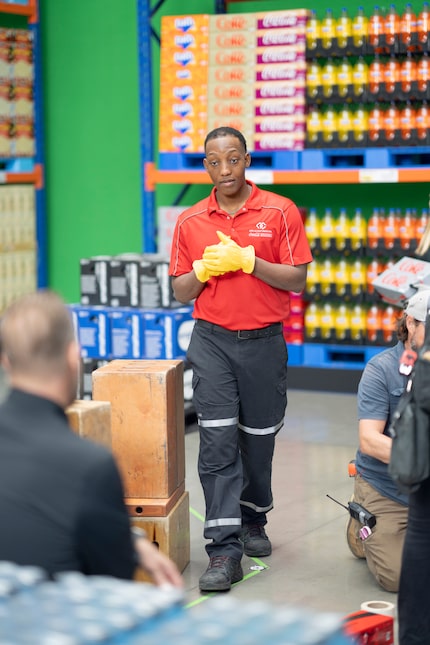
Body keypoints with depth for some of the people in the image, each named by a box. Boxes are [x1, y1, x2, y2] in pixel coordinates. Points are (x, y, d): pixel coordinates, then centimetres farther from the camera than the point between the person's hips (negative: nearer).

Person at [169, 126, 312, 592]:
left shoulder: (280, 213, -2)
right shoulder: (190, 222, 5)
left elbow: (297, 279, -6)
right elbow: (180, 292, 9)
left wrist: (248, 260, -18)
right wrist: (203, 269, -12)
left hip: (263, 341, 0)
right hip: (211, 342, 0)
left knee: (259, 439, 12)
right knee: (217, 441, -9)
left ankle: (253, 520, 36)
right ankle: (224, 550, -10)